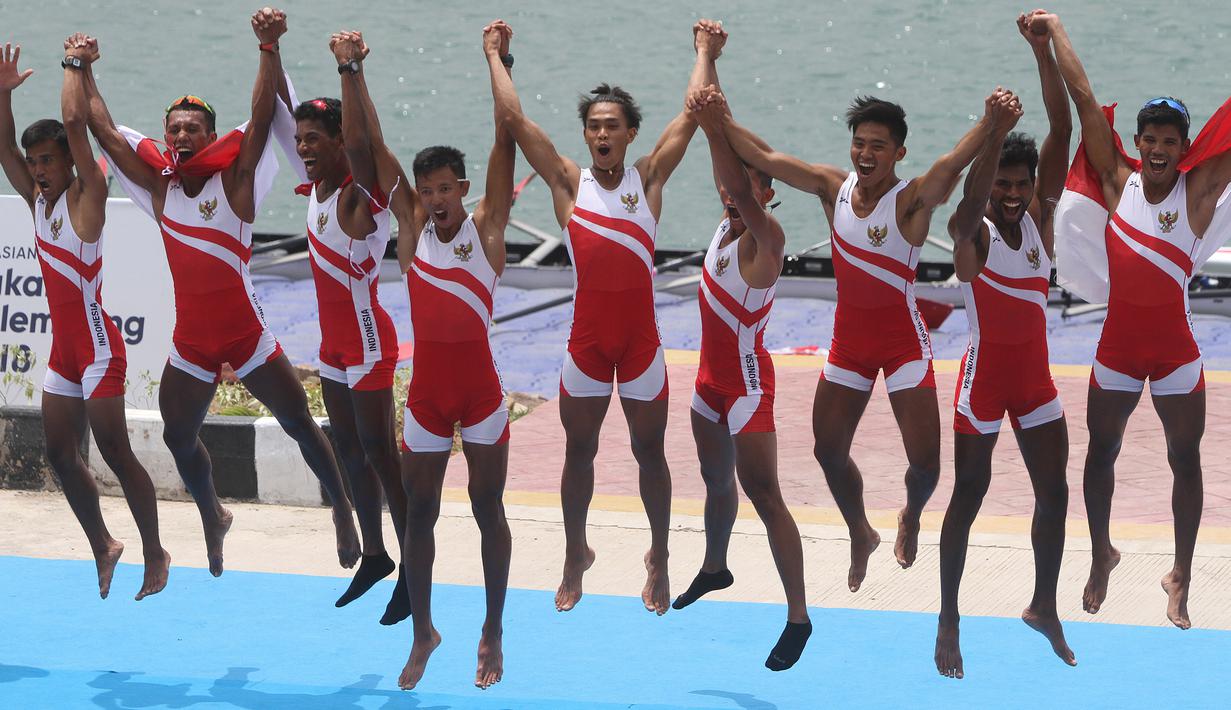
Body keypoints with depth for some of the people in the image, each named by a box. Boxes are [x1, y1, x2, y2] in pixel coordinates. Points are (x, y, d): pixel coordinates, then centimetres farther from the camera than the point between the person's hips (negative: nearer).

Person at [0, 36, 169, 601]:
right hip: (64, 348, 8)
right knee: (61, 455, 9)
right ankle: (102, 547, 22)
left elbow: (74, 123, -21)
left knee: (115, 453, -5)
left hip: (98, 345, -8)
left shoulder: (86, 196, -11)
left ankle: (154, 552, 4)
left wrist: (75, 65, -11)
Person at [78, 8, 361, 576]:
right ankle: (212, 518, 39)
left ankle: (342, 510, 20)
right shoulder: (159, 188, 0)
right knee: (178, 439, 13)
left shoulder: (234, 182, -10)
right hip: (190, 338, 4)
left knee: (299, 424, 2)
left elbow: (262, 116, -21)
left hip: (245, 332, -4)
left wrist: (268, 49, -31)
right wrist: (83, 73, 5)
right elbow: (104, 130, 4)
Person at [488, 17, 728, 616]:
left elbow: (692, 116, 1)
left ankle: (659, 558, 23)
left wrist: (706, 55, 3)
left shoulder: (648, 178, 2)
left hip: (641, 339, 0)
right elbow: (512, 118, -2)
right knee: (578, 453, 11)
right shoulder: (568, 183, 1)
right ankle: (575, 556, 28)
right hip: (586, 338, 0)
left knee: (649, 452, 10)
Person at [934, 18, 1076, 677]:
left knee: (1054, 494, 8)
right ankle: (948, 622, 7)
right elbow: (974, 196, -34)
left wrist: (1044, 51, -18)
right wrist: (996, 132, -50)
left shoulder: (1039, 217, 1)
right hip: (984, 374, -5)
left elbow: (1061, 132, -8)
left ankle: (1044, 608, 26)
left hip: (1035, 375, 5)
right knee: (968, 497, 0)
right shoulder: (971, 231, -10)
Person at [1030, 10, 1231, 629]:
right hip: (1117, 346, 2)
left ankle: (1180, 576, 19)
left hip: (1175, 352, -2)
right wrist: (1053, 30, -1)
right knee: (1101, 453, 13)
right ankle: (1101, 557, 34)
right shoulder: (1117, 180, -2)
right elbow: (1084, 99, -3)